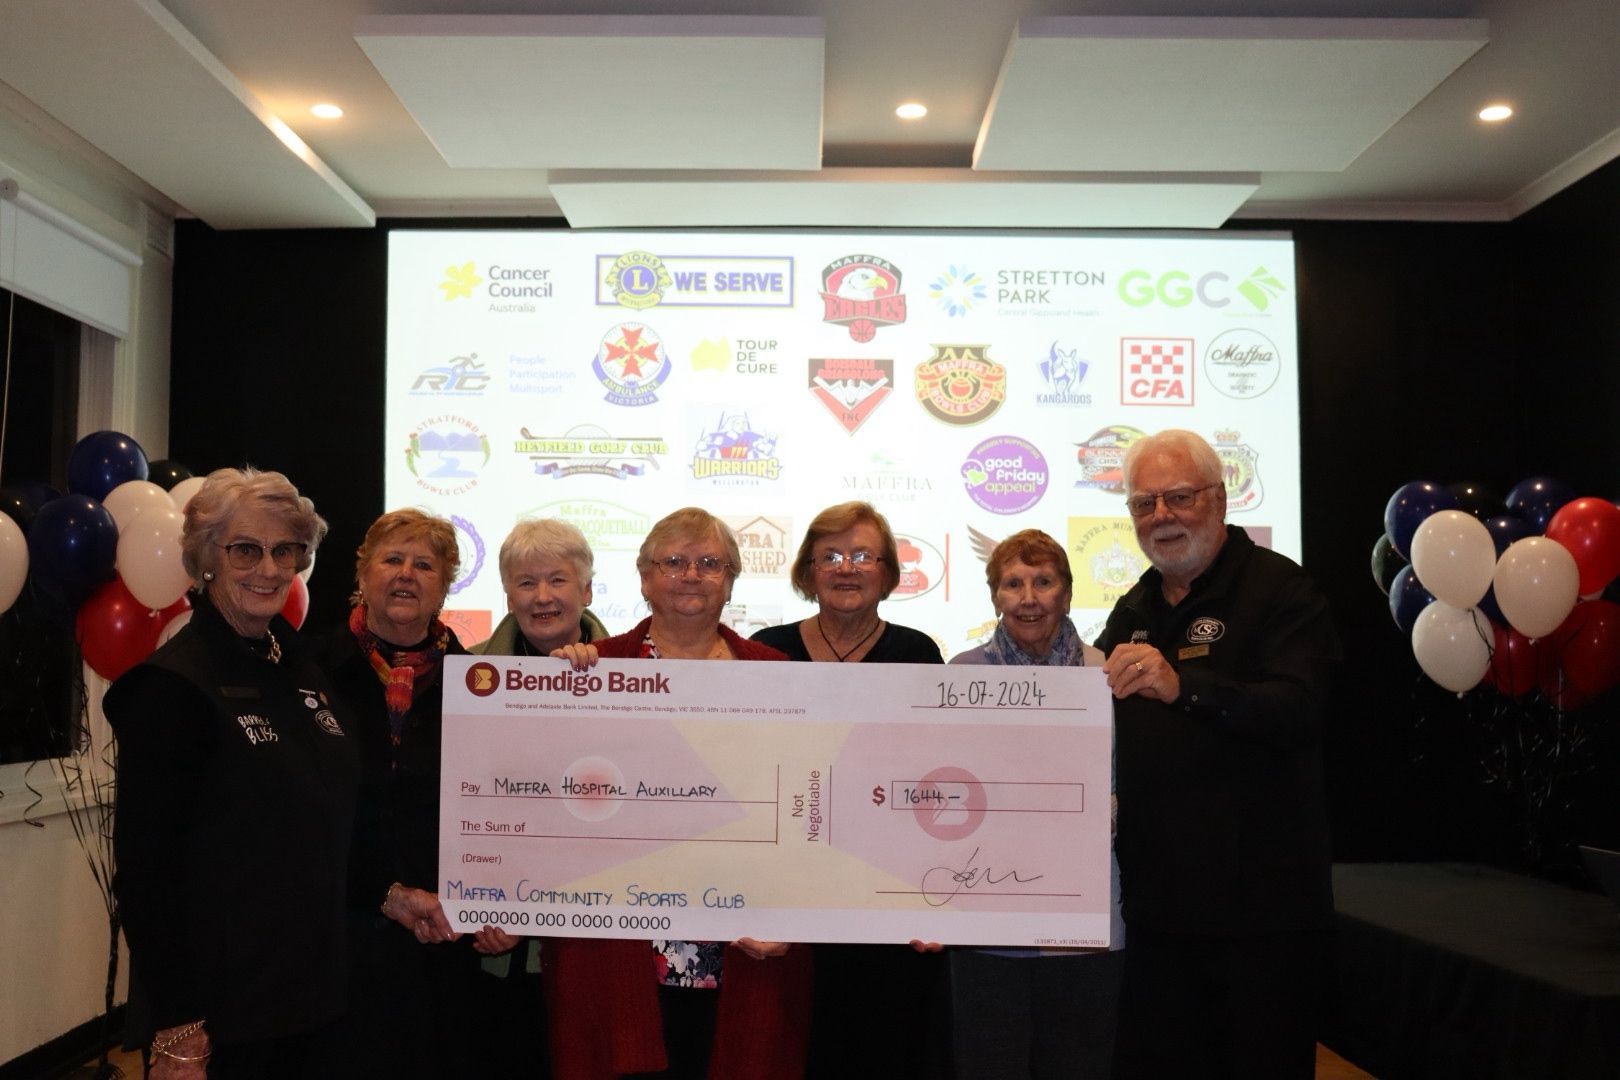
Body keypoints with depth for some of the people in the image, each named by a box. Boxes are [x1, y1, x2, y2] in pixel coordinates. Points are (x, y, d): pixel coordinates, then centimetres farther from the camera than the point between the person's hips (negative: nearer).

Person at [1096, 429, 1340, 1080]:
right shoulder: (1134, 611, 13)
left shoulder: (1281, 590, -9)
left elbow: (1298, 712, -25)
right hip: (1157, 906, 6)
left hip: (1263, 907, -6)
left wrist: (1183, 686, -38)